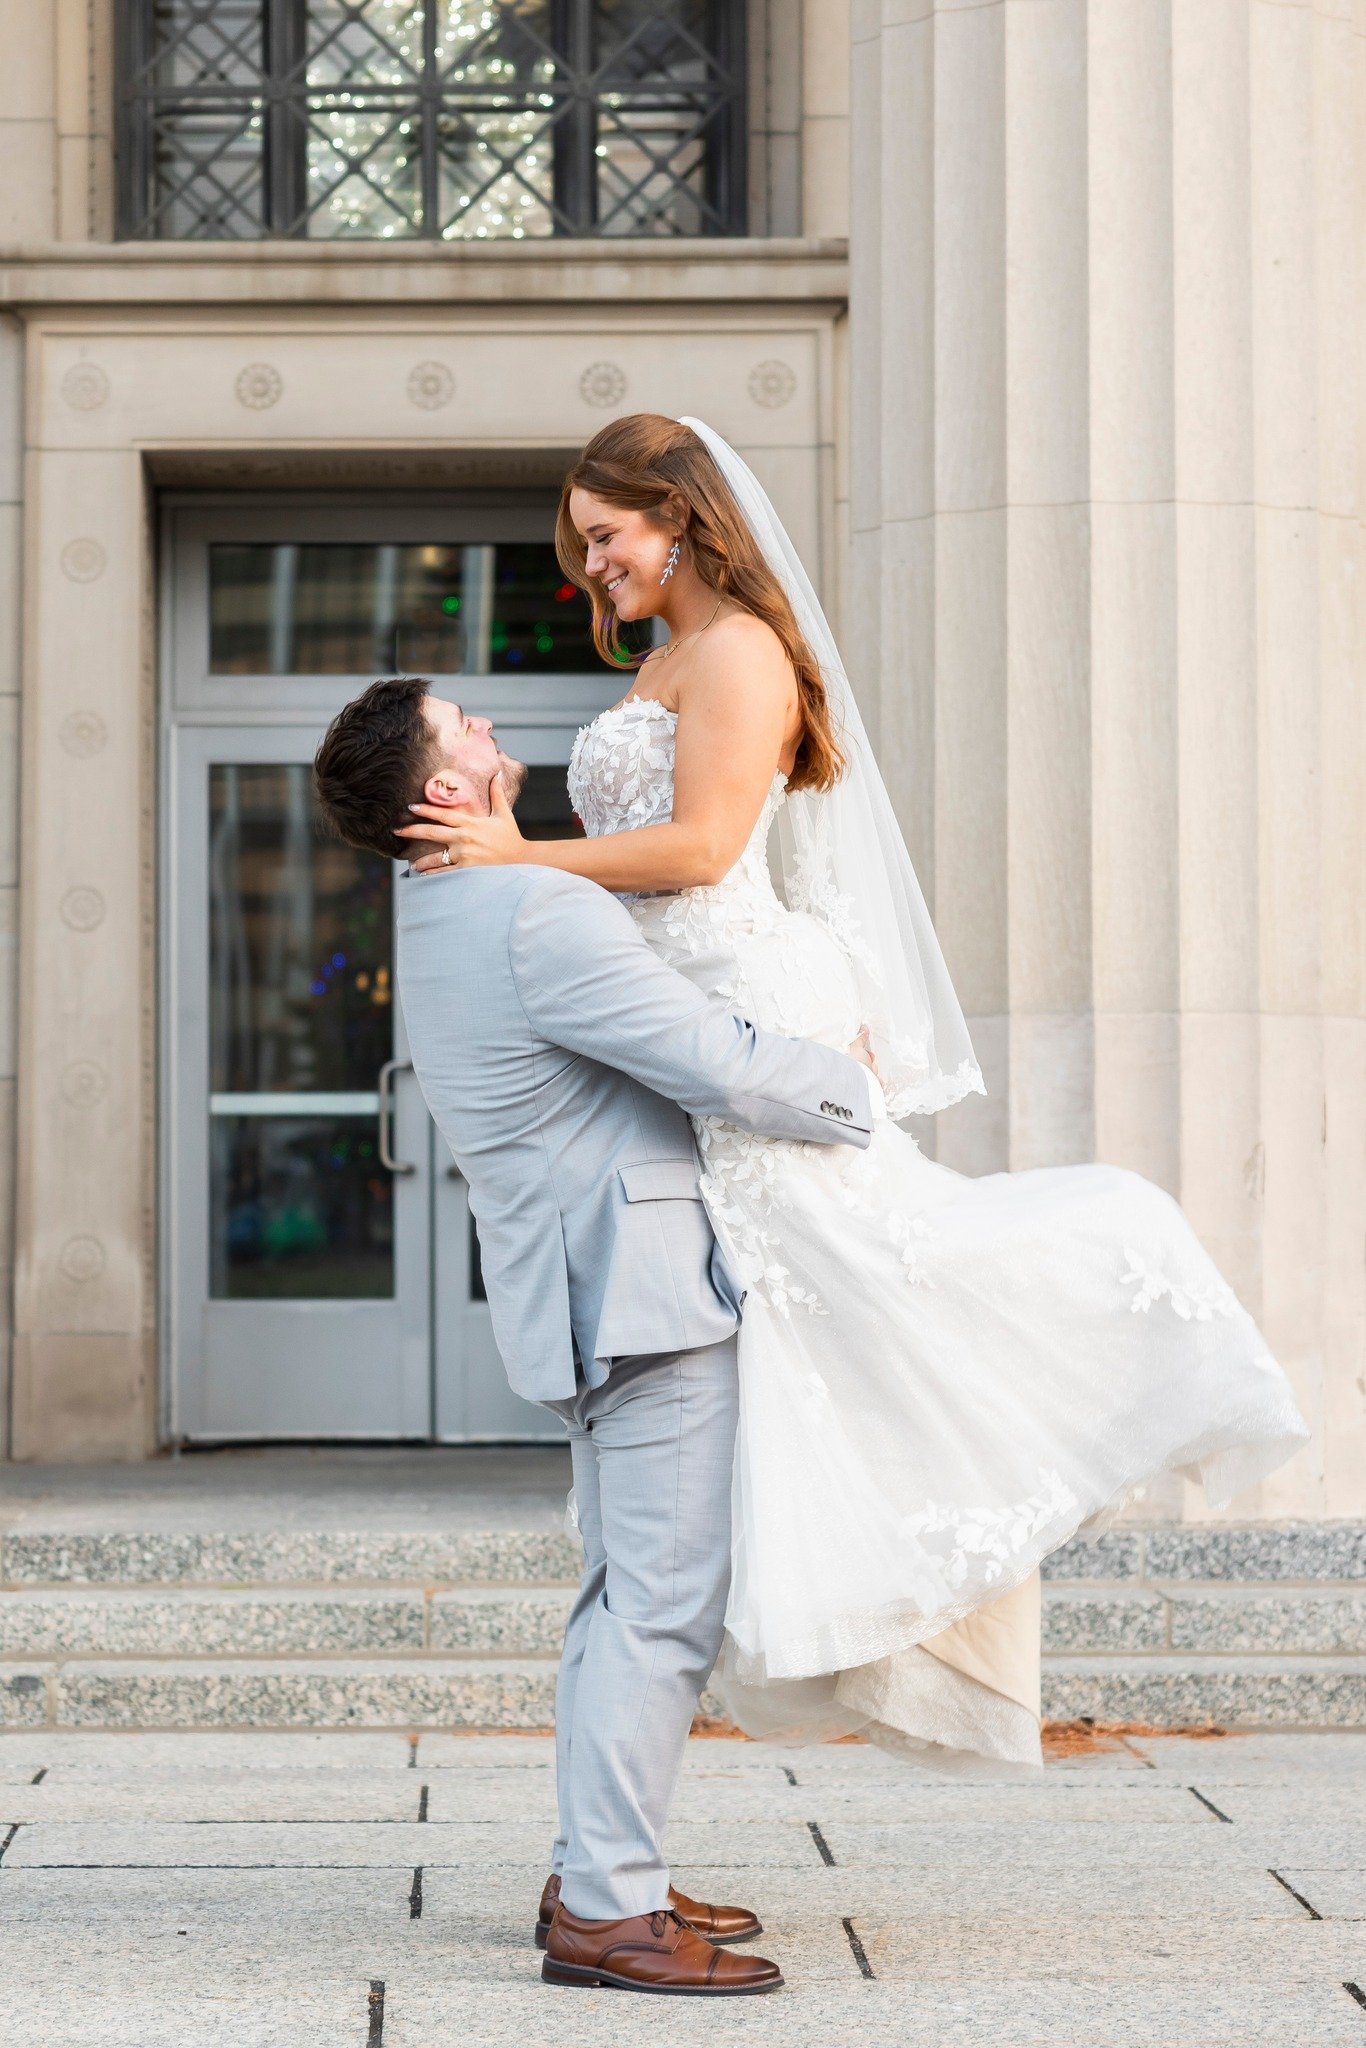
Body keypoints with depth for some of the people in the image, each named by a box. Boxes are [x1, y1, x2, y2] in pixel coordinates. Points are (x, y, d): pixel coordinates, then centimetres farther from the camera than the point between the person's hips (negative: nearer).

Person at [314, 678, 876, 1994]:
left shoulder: (442, 913, 14)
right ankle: (608, 1911, -10)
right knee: (667, 1600, -10)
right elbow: (722, 1067, -21)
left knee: (628, 1592, 16)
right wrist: (854, 1095, -3)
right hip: (644, 1284, -10)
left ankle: (593, 1875, 20)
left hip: (582, 1291, 11)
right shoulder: (538, 916, -19)